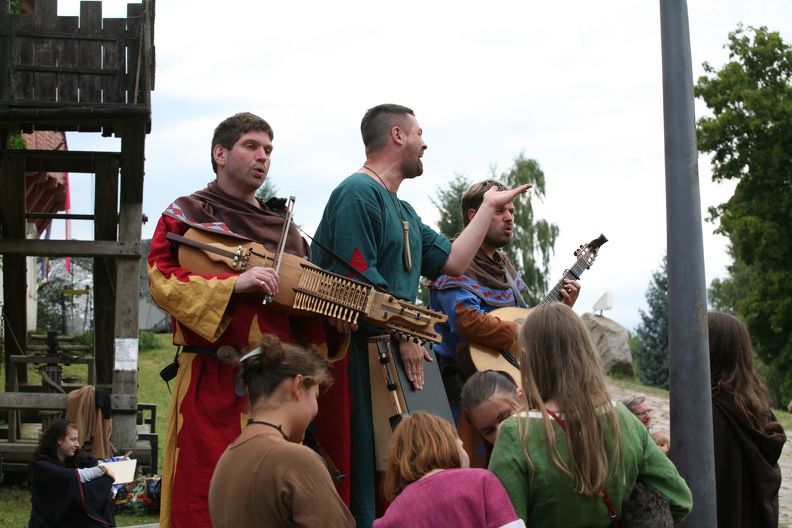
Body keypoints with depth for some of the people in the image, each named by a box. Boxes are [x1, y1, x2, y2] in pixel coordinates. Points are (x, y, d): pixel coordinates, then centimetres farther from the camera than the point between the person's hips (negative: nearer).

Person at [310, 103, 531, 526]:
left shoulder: (403, 212, 21)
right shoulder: (359, 193, -11)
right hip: (358, 355, -10)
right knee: (363, 471, -9)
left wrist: (490, 206, 20)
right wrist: (403, 335, -14)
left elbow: (452, 262, 14)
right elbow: (358, 279, -19)